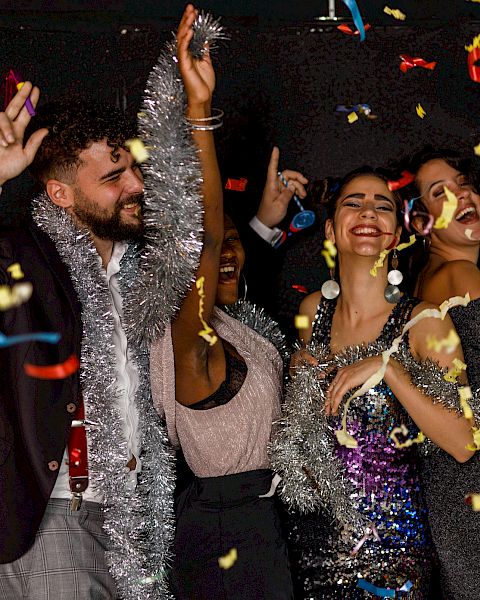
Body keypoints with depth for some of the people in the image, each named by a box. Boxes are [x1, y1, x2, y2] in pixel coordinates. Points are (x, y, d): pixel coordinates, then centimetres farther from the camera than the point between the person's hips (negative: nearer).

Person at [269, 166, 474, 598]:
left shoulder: (422, 321, -11)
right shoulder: (313, 309, 3)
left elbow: (462, 444, -19)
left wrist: (388, 368, -24)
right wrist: (299, 369, 1)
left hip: (391, 541, -4)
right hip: (316, 531, 4)